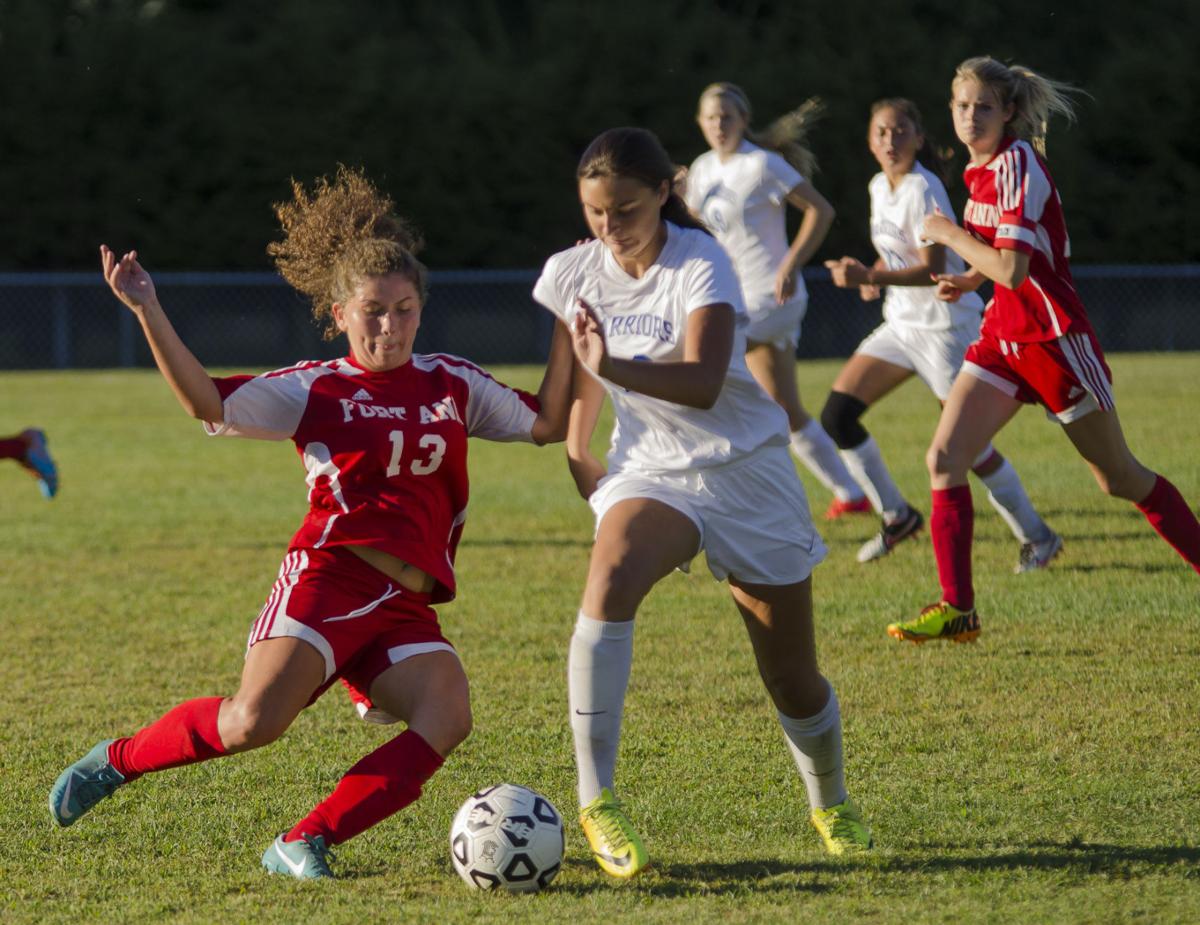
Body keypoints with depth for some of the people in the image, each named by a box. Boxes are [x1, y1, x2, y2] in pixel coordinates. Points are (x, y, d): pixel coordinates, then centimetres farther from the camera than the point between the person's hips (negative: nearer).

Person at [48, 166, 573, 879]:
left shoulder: (452, 383, 18)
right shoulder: (316, 390, 5)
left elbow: (547, 424, 23)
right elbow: (208, 402, -6)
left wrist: (567, 330, 13)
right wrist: (149, 313, -16)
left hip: (406, 608, 4)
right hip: (328, 579, -4)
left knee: (447, 719, -24)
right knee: (254, 721, -24)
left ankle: (304, 843, -19)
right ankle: (119, 759, 3)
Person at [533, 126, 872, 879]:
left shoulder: (700, 264, -18)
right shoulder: (572, 274, -4)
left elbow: (703, 384, -34)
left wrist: (615, 367, -47)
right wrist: (578, 452, 18)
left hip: (749, 476, -2)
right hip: (650, 471, 2)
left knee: (793, 680, 3)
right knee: (611, 580, -33)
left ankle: (832, 801, 36)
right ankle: (597, 800, -31)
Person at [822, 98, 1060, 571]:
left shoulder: (923, 190, -17)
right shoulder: (880, 187, 8)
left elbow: (932, 269, -23)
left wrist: (870, 277, -34)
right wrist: (871, 275, 3)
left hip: (946, 326, -8)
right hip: (901, 324, 8)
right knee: (836, 414, -2)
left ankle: (1037, 537, 8)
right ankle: (896, 516, 11)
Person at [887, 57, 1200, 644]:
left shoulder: (1018, 165, -18)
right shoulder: (981, 170, 9)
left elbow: (1013, 269, -25)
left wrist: (950, 234, -14)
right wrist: (968, 281, 9)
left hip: (1052, 337, -8)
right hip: (1003, 338, 8)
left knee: (1118, 476, 3)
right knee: (944, 458, -6)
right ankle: (957, 609, -3)